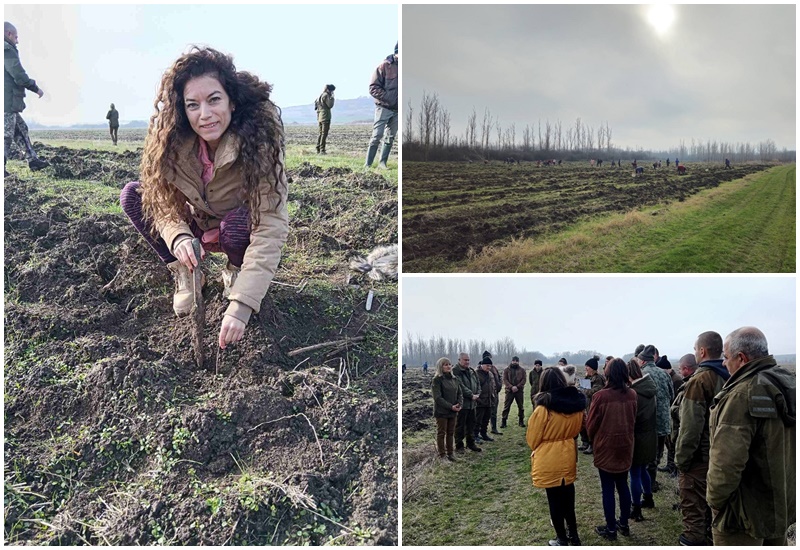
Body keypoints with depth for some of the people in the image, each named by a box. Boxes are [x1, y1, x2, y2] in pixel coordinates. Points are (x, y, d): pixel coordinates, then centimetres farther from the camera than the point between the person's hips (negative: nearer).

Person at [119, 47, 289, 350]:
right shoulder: (172, 139, -20)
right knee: (132, 195, -15)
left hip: (240, 231, -3)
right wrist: (178, 237, -37)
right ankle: (184, 274, -2)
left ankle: (235, 271, -2)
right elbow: (165, 201, -11)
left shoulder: (259, 140, -33)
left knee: (238, 223, -36)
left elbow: (271, 226, -38)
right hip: (197, 227, 3)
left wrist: (241, 305, -47)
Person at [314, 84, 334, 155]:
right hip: (325, 117, -9)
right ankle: (322, 150, -12)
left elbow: (315, 103, 21)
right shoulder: (326, 95, -11)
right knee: (324, 134, -9)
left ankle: (318, 150, 13)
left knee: (321, 133, 13)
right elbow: (330, 105, -16)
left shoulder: (320, 95, 16)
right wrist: (332, 98, -6)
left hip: (320, 117, 9)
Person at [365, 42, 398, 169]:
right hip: (384, 107, -5)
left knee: (390, 137, 8)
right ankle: (368, 164, 1)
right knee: (377, 136, -5)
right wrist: (387, 97, -18)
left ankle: (383, 162, 17)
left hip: (397, 109, 5)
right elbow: (373, 87, -10)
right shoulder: (385, 65, -9)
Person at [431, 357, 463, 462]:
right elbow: (437, 397, -16)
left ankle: (450, 453, 20)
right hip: (441, 411, -6)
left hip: (453, 411, 6)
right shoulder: (437, 380, -10)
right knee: (441, 433, 4)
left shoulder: (454, 379, 10)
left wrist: (459, 404, -8)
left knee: (451, 433, 12)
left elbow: (460, 393, 11)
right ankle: (442, 454, 10)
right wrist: (450, 406, -19)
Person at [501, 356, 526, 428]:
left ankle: (521, 421, 19)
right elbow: (504, 379, -4)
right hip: (509, 391, -1)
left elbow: (523, 380, -1)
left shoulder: (522, 370, 7)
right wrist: (511, 387, -17)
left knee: (521, 406, 8)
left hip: (519, 391, 1)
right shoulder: (506, 370, 4)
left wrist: (517, 386, -15)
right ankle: (504, 421, 4)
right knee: (506, 406, -1)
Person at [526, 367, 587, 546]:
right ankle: (573, 535, 30)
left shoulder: (544, 407, -21)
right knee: (567, 496, 19)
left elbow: (532, 437, -10)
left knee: (555, 499, 9)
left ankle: (562, 539, 21)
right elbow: (576, 430, 10)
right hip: (568, 456, 5)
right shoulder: (576, 404, -5)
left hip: (548, 459, -5)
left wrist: (536, 449, 10)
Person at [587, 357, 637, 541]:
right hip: (625, 446, 5)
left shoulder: (601, 396, -21)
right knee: (623, 485, 19)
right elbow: (633, 420, 8)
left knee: (608, 488, 6)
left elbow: (591, 424, -10)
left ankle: (611, 528, 16)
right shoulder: (632, 395, -7)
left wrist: (594, 440, 9)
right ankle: (624, 524, 30)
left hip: (606, 448, -5)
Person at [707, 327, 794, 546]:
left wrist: (715, 499, -14)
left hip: (747, 514, -9)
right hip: (783, 506, 9)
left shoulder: (742, 395, -26)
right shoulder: (788, 382, 3)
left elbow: (727, 460, -30)